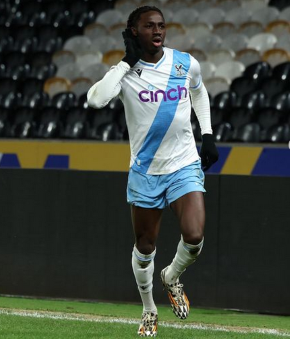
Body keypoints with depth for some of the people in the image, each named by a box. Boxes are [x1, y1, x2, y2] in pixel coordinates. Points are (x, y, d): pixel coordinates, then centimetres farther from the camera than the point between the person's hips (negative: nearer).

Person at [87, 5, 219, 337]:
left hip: (185, 165, 1)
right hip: (145, 171, -1)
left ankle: (172, 277, 16)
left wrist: (208, 134, 12)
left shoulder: (186, 63, -2)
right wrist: (128, 61, -24)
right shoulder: (126, 70, -11)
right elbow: (96, 99, -32)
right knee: (145, 247, 10)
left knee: (194, 238, -18)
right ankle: (149, 310, 34)